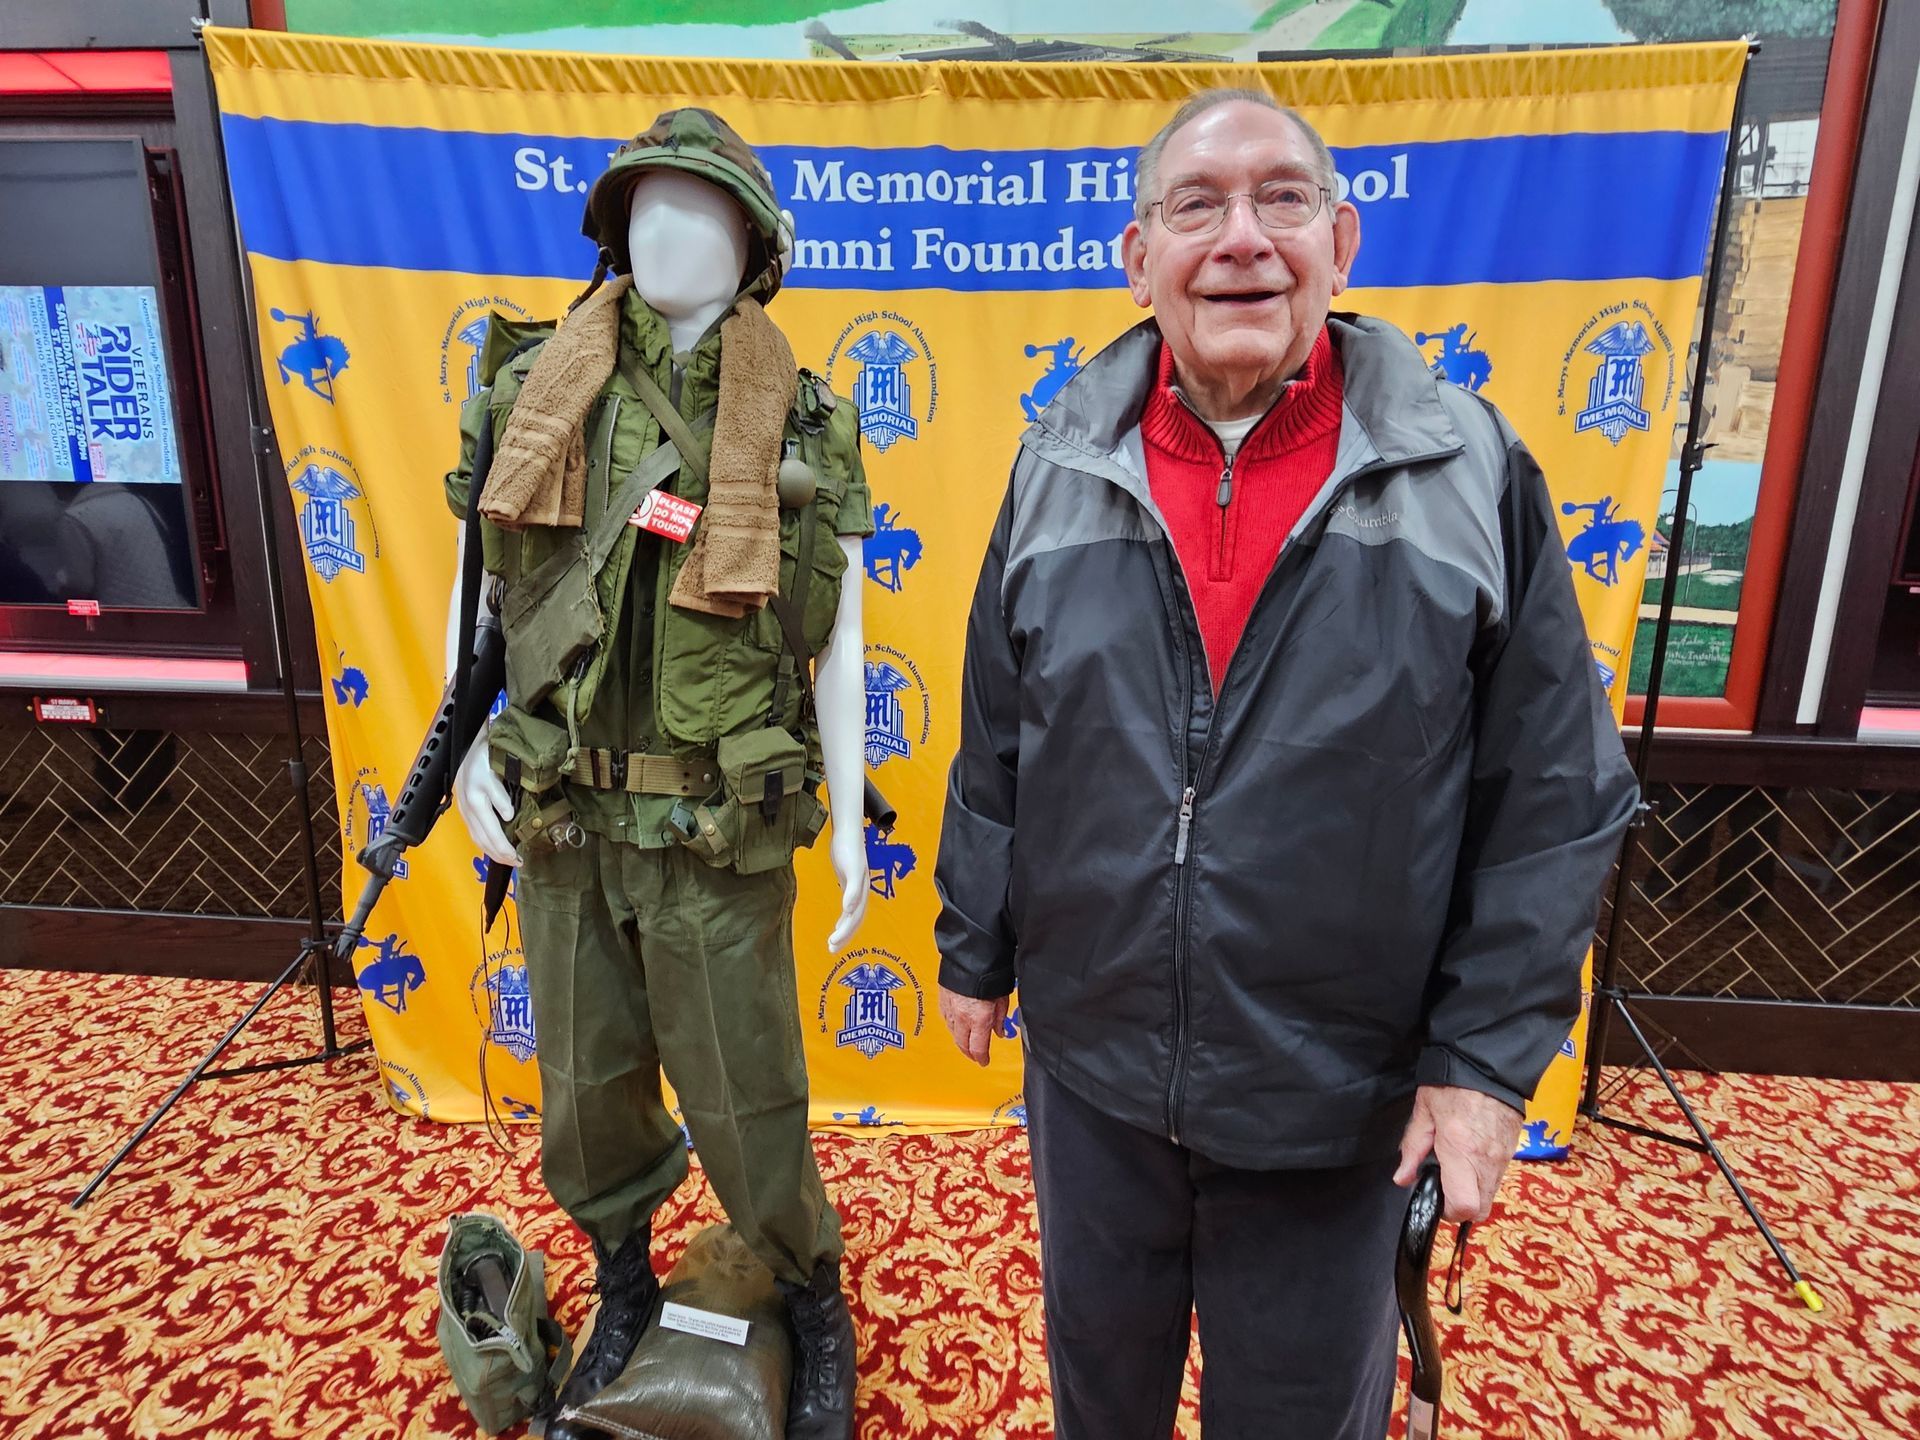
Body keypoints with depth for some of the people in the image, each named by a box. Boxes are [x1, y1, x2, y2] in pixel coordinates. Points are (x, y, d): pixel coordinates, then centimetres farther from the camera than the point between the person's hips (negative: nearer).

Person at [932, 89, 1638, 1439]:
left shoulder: (1472, 471, -9)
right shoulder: (1063, 465, -3)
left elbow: (1556, 799, -6)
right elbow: (995, 751, 3)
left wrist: (1489, 1055, -7)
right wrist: (974, 950, 8)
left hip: (1340, 1097, -1)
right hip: (1091, 1064, 2)